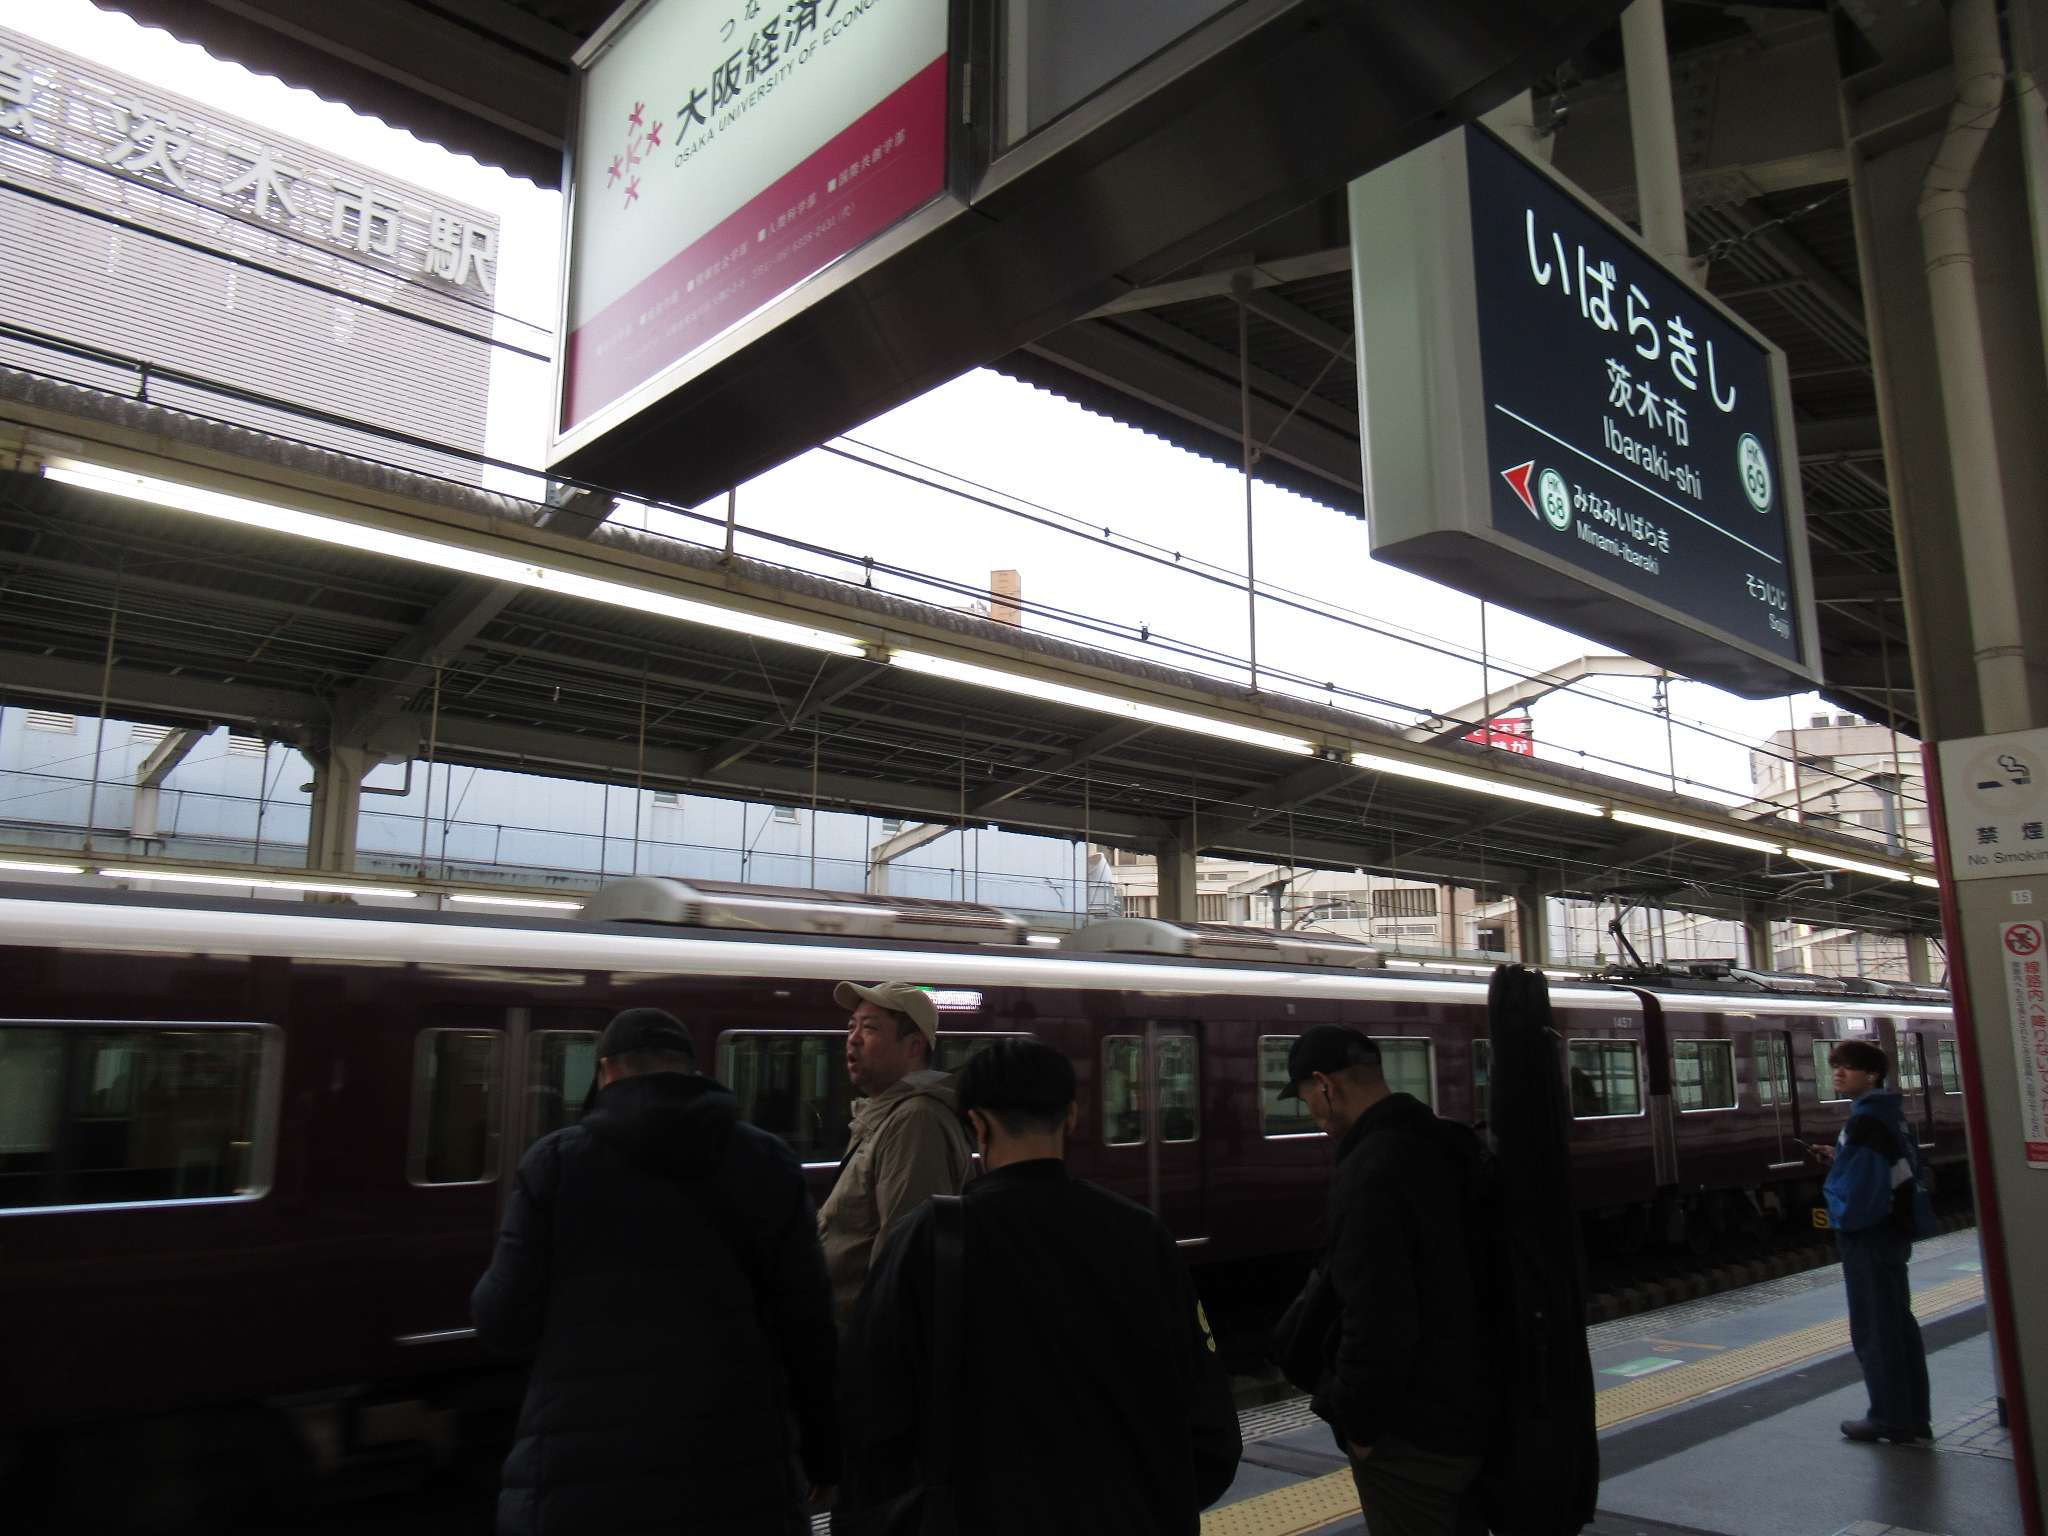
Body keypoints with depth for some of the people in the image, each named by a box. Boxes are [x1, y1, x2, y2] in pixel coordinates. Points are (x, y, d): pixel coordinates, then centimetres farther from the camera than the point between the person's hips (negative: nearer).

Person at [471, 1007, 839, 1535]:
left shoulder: (556, 1160, -4)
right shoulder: (768, 1163, 2)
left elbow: (504, 1323, -3)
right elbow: (807, 1323, 1)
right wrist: (825, 1451, 11)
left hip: (585, 1475, -2)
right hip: (734, 1472, 2)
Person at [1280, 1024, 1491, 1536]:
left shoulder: (1369, 1173, -26)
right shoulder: (1450, 1147, 4)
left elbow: (1377, 1323, -29)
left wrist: (1356, 1419, -15)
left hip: (1410, 1437, -9)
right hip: (1474, 1415, 9)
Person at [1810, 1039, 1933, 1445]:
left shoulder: (1865, 1120, -20)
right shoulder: (1888, 1114, 10)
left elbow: (1860, 1183, -24)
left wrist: (1842, 1215, -8)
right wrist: (1837, 1159, 9)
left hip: (1867, 1234, -10)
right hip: (1892, 1231, 10)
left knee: (1873, 1328, -1)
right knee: (1898, 1322, 15)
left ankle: (1891, 1418, 7)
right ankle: (1913, 1416, 23)